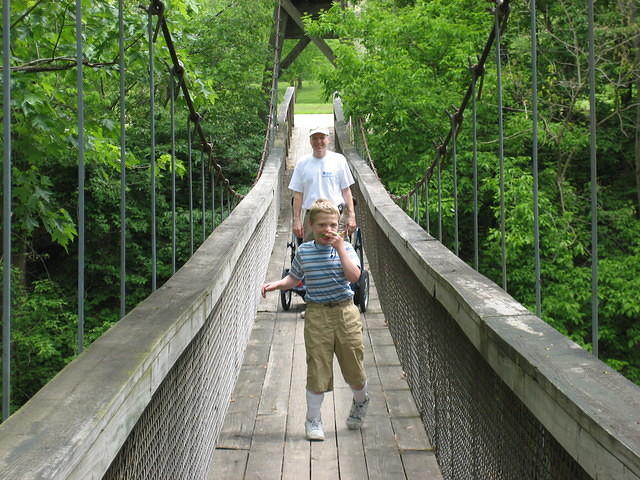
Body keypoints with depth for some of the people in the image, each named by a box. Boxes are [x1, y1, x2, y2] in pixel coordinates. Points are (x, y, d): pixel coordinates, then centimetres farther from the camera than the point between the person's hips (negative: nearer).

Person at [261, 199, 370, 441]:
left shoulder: (345, 248, -1)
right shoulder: (303, 251, 3)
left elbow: (354, 276, -15)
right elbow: (293, 279, 13)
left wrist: (340, 248, -18)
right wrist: (275, 284, -5)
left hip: (345, 311, 0)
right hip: (317, 314, 0)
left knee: (353, 364, 9)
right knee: (317, 368, 1)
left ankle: (360, 402, 40)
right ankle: (313, 420, 14)